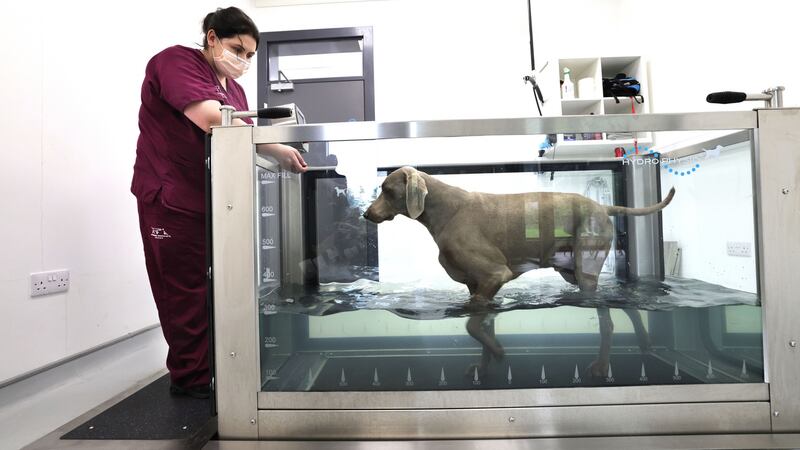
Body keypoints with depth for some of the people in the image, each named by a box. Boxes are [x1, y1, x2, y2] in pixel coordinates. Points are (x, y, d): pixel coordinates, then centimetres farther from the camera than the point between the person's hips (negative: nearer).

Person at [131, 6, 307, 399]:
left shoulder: (234, 88, 19)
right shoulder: (177, 61, -7)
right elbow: (212, 119, -24)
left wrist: (285, 158, -7)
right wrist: (277, 150, -25)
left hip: (216, 200, 8)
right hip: (174, 200, -8)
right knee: (187, 293, -2)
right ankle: (191, 378, 12)